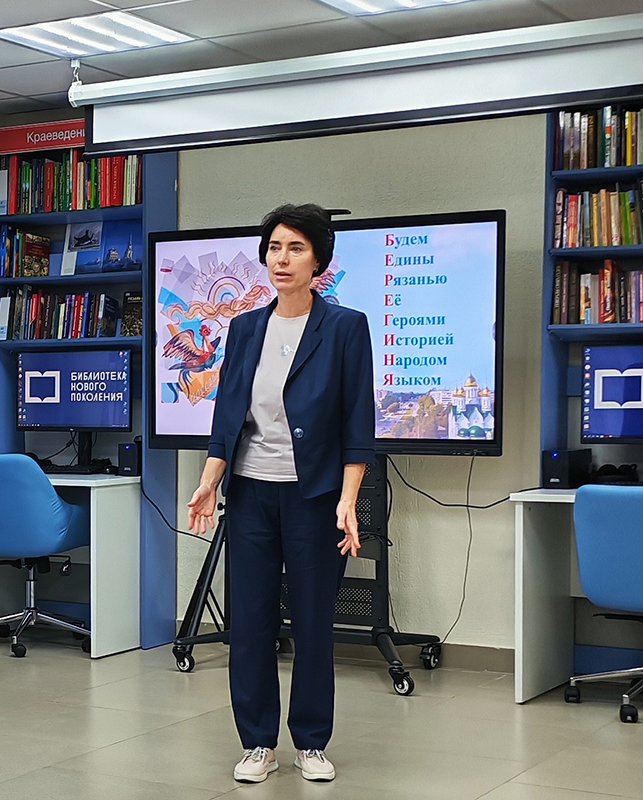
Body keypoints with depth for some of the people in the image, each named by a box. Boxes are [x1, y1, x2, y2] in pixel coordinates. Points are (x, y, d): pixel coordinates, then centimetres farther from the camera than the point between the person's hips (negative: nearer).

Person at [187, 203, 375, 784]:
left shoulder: (345, 327, -4)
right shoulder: (246, 328, 8)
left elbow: (358, 425, -6)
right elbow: (228, 413, 9)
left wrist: (347, 501, -14)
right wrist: (209, 481, -3)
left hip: (314, 494, -3)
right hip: (251, 491, 3)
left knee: (313, 620, 4)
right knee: (250, 617, 5)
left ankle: (311, 742, 20)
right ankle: (258, 742, 18)